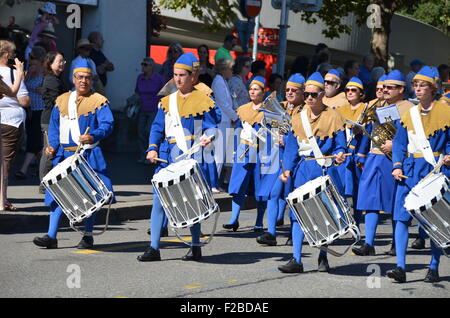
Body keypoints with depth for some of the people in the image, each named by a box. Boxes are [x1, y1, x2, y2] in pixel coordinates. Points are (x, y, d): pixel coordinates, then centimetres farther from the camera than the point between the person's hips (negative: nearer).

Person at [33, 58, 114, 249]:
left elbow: (107, 124, -12)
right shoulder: (62, 101, 14)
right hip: (64, 154, 4)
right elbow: (54, 126, 18)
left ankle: (88, 236, 11)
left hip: (88, 155, -4)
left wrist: (93, 136, -31)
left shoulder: (99, 101, 0)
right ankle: (51, 236, 0)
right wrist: (52, 145, 2)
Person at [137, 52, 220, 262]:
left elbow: (212, 127, -1)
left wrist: (208, 138, -22)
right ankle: (154, 248, 1)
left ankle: (196, 248, 14)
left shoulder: (203, 101, 1)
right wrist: (153, 148, -2)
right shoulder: (167, 101, 14)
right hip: (167, 158, 4)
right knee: (159, 200, -2)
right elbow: (157, 128, 13)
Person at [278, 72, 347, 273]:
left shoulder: (333, 117, 1)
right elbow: (291, 147, 9)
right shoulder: (298, 118, 11)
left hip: (324, 170, -3)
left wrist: (340, 155, -23)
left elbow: (340, 145, -1)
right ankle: (296, 260, -5)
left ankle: (323, 257, 17)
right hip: (303, 171, 3)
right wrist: (288, 169, -2)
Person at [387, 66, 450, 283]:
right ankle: (401, 267, -8)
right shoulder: (409, 114, 10)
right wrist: (397, 166, -1)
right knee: (401, 217, -7)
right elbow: (399, 143, 11)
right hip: (410, 170, 4)